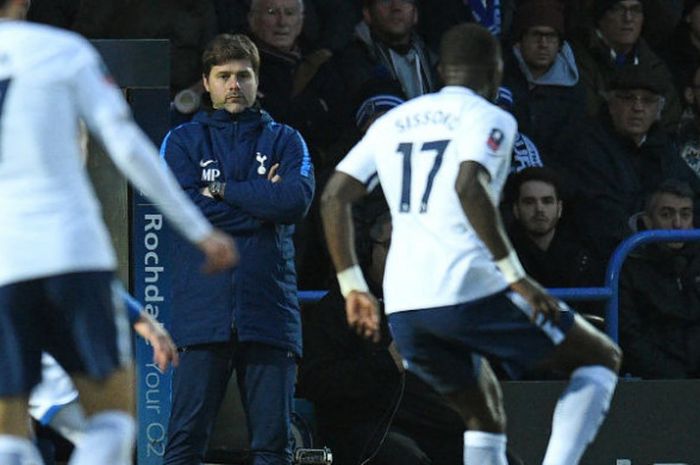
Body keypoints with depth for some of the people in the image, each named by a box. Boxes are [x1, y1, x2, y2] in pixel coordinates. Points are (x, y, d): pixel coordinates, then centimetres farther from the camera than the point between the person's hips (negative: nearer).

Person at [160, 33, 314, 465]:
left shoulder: (284, 140, 14)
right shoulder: (183, 141, 12)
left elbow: (299, 198, -6)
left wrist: (224, 189, -4)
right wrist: (262, 201, -5)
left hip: (268, 311, 1)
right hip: (204, 311, -1)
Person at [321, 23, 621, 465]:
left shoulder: (391, 122, 20)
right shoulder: (489, 118, 1)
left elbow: (334, 197, 15)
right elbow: (469, 186, -18)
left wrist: (353, 286, 19)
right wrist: (516, 276, -18)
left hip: (403, 308, 6)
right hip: (470, 291, -6)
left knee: (485, 419, 25)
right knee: (602, 358, 11)